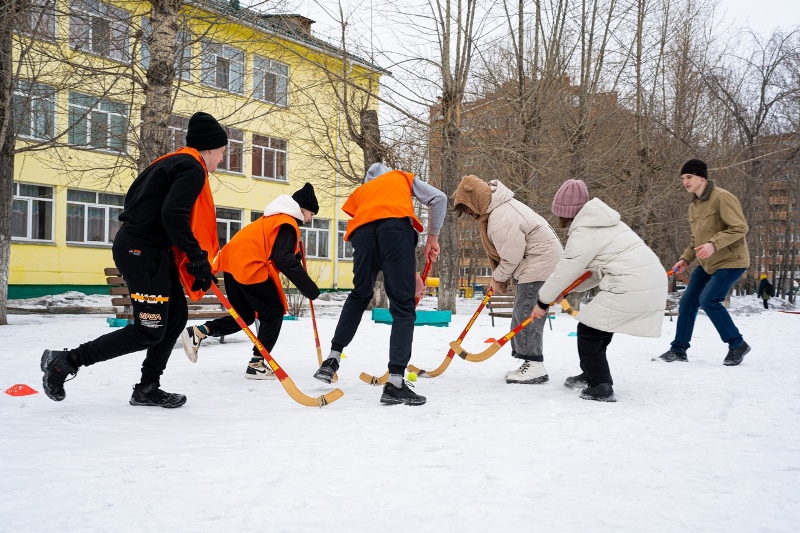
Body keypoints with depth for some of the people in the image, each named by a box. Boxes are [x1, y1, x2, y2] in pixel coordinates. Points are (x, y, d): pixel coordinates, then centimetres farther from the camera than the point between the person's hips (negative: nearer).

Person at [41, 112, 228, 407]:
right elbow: (173, 215, -26)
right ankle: (65, 361, 2)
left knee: (176, 317, 12)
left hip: (150, 250, 11)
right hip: (143, 252, -11)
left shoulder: (175, 162, 17)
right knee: (149, 332, -6)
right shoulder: (192, 168, -12)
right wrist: (197, 259, -22)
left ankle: (147, 388, 19)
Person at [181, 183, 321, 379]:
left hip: (234, 263, 10)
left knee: (244, 316, 17)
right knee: (274, 313, 2)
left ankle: (197, 332, 7)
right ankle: (256, 364, 2)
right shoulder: (287, 223, -8)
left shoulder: (277, 217, 23)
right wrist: (308, 286, -20)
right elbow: (284, 259, -19)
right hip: (250, 268, -10)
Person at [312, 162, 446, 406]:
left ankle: (332, 360, 27)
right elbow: (439, 198, 19)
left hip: (363, 231, 3)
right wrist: (432, 237, 27)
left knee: (359, 296, 26)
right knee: (403, 306, -2)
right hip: (395, 227, -3)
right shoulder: (404, 177, 36)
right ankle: (395, 383, -11)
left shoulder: (361, 191, 40)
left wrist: (409, 274, 34)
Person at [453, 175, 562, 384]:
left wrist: (499, 277, -4)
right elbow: (508, 249, 14)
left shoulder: (501, 219, -27)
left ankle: (535, 367, -7)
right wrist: (498, 277, 8)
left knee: (526, 312, -10)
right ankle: (530, 363, 16)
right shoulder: (495, 208, 6)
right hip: (534, 260, 11)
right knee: (522, 312, 11)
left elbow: (512, 256, -21)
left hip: (540, 261, -11)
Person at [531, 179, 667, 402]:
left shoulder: (582, 233, -10)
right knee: (600, 326, 23)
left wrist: (543, 301, 9)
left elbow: (564, 272, -4)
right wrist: (567, 290, 22)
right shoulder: (601, 223, 19)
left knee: (589, 330, 3)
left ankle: (601, 388, -1)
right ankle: (592, 374, 37)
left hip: (631, 287, -10)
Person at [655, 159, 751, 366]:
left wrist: (714, 244, -33)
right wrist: (686, 258, 5)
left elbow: (740, 228, -22)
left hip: (730, 261, -9)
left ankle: (737, 345, -2)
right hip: (707, 264, 9)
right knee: (687, 302, 5)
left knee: (708, 300, -19)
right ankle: (679, 349, 15)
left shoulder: (722, 197, -17)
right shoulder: (693, 206, 10)